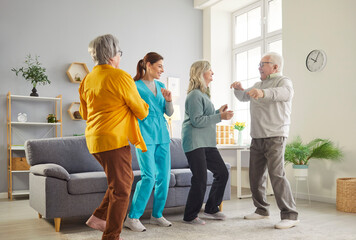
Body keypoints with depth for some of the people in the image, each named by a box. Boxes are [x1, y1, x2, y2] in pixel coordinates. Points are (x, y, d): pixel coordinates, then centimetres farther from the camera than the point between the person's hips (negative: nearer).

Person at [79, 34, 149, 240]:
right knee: (121, 188, 1)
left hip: (94, 139, 9)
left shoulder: (88, 80, 11)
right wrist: (145, 106, 15)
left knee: (124, 179, 23)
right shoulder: (121, 77, -12)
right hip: (114, 139, -9)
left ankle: (99, 217, 23)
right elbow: (141, 111, -7)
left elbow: (85, 113, 20)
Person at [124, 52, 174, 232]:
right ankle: (132, 218, -1)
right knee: (149, 176, -14)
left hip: (162, 136, 7)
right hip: (145, 136, -7)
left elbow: (169, 113, 13)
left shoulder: (160, 86, 14)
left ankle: (157, 215, 20)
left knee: (164, 176, 6)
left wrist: (169, 100, -4)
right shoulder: (136, 86, -4)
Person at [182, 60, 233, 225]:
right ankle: (190, 217, 6)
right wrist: (220, 117, -16)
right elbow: (196, 121, -17)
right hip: (194, 142, -10)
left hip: (207, 142, 10)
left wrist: (218, 112, 14)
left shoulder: (203, 94, 20)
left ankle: (211, 209, 24)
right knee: (200, 179, -9)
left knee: (222, 173, 10)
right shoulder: (195, 95, -11)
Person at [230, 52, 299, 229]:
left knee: (277, 174, -14)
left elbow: (285, 93, -27)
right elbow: (243, 97, 32)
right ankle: (261, 210, 23)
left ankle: (290, 215, -7)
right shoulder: (259, 84, 22)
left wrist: (264, 93, -47)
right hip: (257, 137, 8)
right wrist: (239, 89, 8)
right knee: (255, 175, 10)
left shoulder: (283, 81, -4)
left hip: (275, 136, -8)